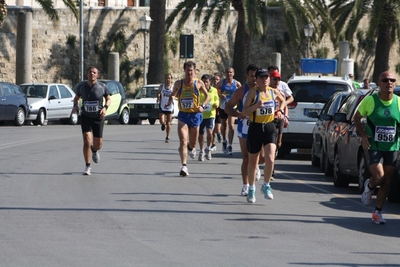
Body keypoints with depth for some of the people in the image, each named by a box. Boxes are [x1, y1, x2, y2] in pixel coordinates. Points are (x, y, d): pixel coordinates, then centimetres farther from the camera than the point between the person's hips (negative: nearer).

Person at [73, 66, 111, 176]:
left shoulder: (102, 87, -6)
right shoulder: (82, 87, -2)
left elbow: (109, 99, 7)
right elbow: (76, 98, 16)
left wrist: (105, 107, -13)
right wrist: (75, 106, -5)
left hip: (98, 118, 0)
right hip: (85, 117, 0)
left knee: (98, 145, 7)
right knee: (87, 142, -16)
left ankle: (94, 150, 47)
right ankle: (87, 167, -4)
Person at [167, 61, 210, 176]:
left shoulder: (199, 83, -1)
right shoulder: (178, 83, 2)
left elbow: (207, 96, 9)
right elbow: (173, 94, 17)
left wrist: (202, 105, -8)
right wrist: (171, 99, -7)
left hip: (195, 115, 0)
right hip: (183, 115, 0)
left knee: (192, 143, 14)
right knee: (183, 141, -16)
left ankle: (191, 148, 52)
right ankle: (184, 166, -19)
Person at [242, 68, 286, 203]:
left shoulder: (274, 92, 4)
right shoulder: (252, 93, -6)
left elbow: (283, 101, 27)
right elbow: (244, 112, -12)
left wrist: (280, 110, 10)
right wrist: (256, 106, -27)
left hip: (270, 128, 1)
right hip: (255, 128, -1)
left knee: (270, 159, -17)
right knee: (252, 161, 10)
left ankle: (266, 186, 4)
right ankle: (251, 189, 29)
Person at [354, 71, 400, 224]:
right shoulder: (370, 101, -7)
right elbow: (357, 118, 6)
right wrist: (363, 135, -8)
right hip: (374, 146, -3)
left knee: (386, 182, 4)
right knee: (378, 176, -16)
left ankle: (378, 212, 16)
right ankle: (369, 187, 20)